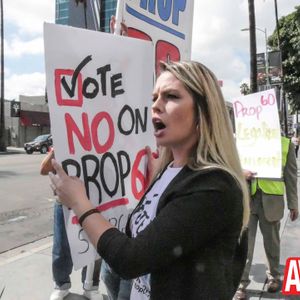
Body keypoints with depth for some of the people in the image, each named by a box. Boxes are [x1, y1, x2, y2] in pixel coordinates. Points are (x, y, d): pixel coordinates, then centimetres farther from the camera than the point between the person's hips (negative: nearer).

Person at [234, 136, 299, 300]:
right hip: (246, 198, 0)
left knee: (271, 242, 16)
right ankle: (241, 283, 12)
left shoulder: (285, 143, 3)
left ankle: (273, 276, 37)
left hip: (271, 201, 0)